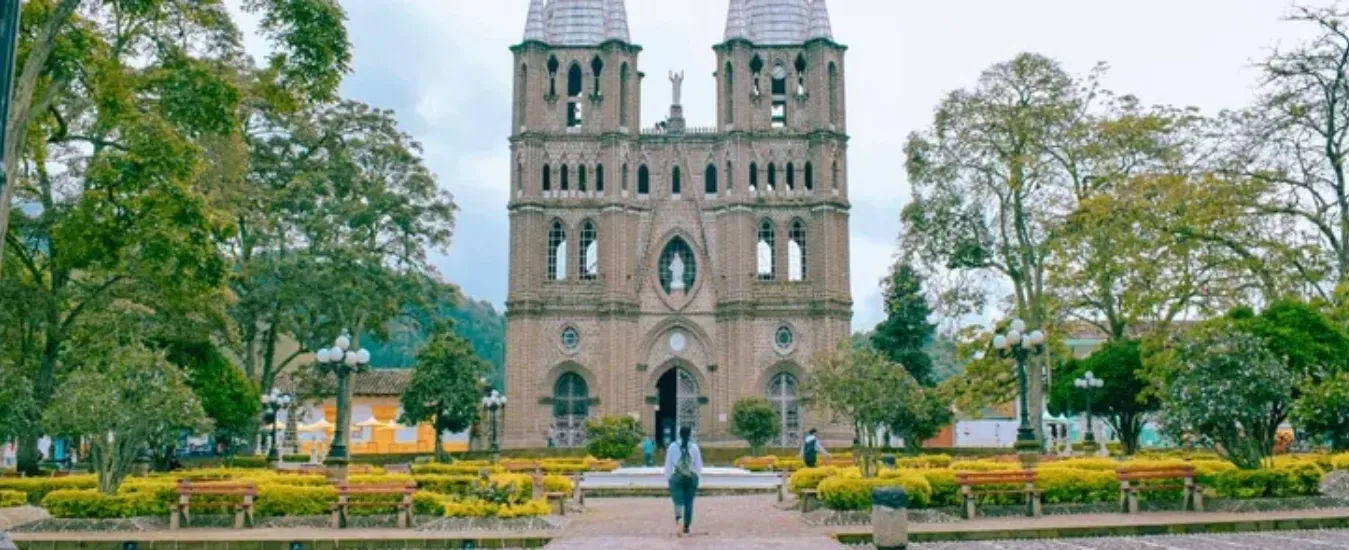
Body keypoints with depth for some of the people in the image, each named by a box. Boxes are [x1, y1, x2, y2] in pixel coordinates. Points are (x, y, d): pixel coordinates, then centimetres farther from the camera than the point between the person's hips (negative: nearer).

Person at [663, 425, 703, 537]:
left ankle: (677, 520, -30)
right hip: (691, 477, 1)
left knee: (678, 501, -3)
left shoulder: (673, 446, -3)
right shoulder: (694, 447, -2)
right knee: (689, 502, 12)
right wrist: (696, 475, 18)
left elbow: (668, 464, 0)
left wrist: (668, 477, 11)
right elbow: (699, 465, 2)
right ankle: (686, 527, 17)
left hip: (676, 477, -1)